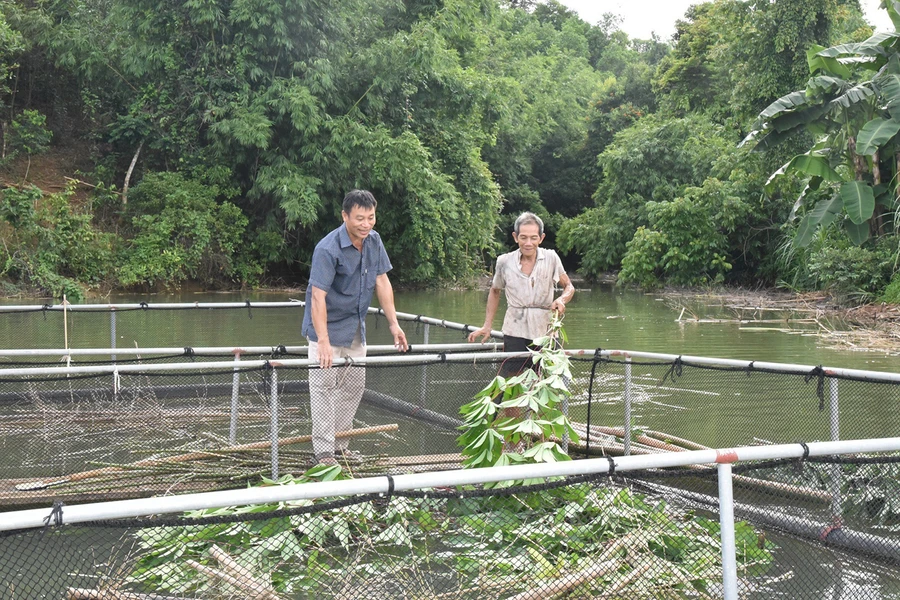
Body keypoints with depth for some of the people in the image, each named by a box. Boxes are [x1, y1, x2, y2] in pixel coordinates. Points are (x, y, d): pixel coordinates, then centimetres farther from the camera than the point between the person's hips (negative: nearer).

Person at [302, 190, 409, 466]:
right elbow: (318, 296, -29)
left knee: (355, 386, 13)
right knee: (325, 388, -6)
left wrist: (394, 324, 1)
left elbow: (382, 281, 4)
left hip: (355, 329, 8)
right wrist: (323, 342, -36)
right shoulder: (328, 249, -25)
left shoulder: (374, 241, -2)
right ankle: (323, 451, 0)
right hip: (328, 328, -7)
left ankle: (340, 443, 25)